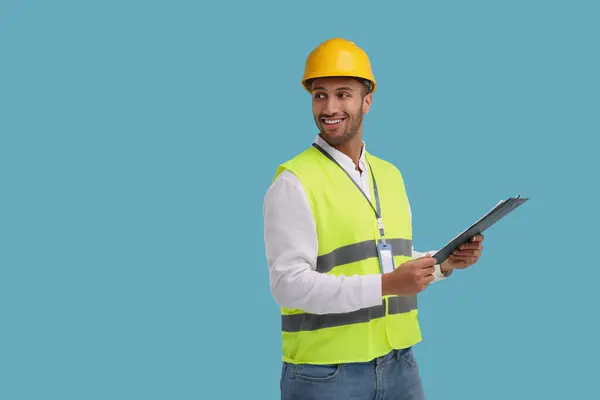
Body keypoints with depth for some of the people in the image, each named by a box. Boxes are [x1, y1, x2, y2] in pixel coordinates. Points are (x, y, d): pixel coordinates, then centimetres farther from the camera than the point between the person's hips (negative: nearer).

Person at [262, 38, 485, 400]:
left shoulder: (391, 175, 9)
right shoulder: (293, 183, -12)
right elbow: (289, 284, -19)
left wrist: (445, 263, 1)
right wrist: (386, 285, -25)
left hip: (399, 364, 6)